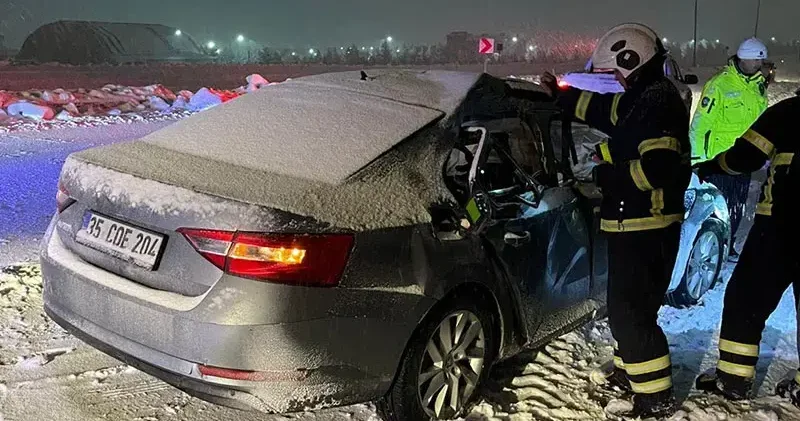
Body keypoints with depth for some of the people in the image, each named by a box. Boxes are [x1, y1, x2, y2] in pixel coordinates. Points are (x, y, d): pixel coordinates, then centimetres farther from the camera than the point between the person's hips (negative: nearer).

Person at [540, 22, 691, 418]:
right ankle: (630, 371, 37)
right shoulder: (643, 97, 12)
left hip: (645, 229, -11)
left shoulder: (657, 101, -20)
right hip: (636, 225, 11)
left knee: (629, 312, -5)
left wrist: (611, 175, -17)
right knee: (629, 306, 22)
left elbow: (658, 167, -31)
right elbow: (604, 108, 31)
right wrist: (559, 95, 35)